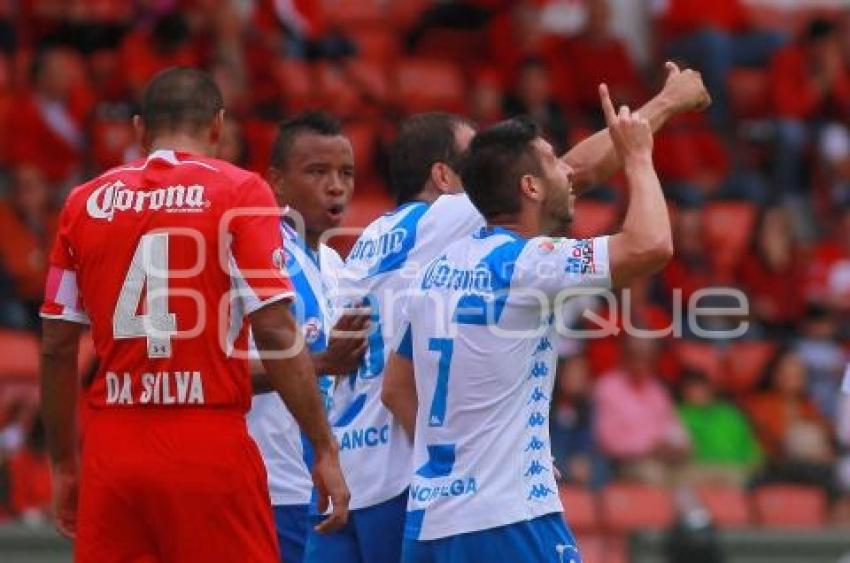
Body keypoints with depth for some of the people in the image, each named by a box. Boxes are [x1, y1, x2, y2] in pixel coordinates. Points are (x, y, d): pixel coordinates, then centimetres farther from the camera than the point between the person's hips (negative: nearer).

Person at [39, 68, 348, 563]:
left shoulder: (86, 202, 9)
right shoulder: (240, 192, -2)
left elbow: (57, 349, 9)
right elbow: (276, 333, -9)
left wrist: (64, 464, 19)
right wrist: (324, 450, -4)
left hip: (112, 453, 3)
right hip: (209, 449, -3)